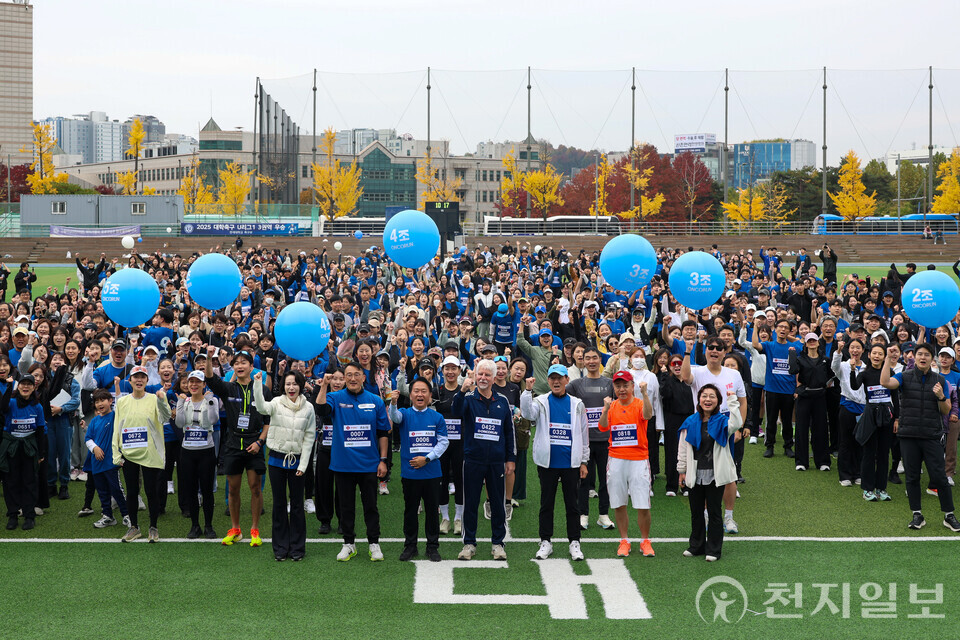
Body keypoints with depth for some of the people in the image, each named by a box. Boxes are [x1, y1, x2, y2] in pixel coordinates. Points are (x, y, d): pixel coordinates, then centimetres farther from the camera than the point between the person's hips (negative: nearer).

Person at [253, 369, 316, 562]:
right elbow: (261, 407, -25)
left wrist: (303, 464, -5)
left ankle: (297, 548, 15)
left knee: (297, 504, 5)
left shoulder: (308, 408, -1)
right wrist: (258, 384, -37)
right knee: (279, 504, 7)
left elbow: (309, 437, 0)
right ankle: (281, 547, 16)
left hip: (297, 460, 0)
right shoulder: (277, 403, -3)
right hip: (277, 459, 0)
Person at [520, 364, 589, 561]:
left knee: (572, 504, 5)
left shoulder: (576, 404, 8)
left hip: (571, 463, 1)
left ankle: (574, 543, 11)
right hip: (547, 462, 0)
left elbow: (584, 434, 11)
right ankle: (546, 542, 12)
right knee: (546, 503, 6)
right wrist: (528, 391, -29)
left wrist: (584, 461, 7)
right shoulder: (541, 402, 4)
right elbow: (527, 413, -17)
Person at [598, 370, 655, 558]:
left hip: (638, 459, -3)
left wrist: (644, 394, -36)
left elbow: (648, 414, -23)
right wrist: (606, 410, -22)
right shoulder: (611, 406, 8)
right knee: (619, 504, 6)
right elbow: (603, 428, -6)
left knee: (643, 505, -5)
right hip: (616, 459, 3)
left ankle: (645, 542, 10)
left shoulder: (640, 404, 0)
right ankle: (624, 541, 17)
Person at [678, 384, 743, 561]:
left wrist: (732, 401, -25)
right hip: (695, 474, 3)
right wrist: (682, 470, 8)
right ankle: (696, 546, 25)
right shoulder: (691, 423, 4)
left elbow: (736, 424, -27)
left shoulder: (722, 421, -3)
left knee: (714, 512, 3)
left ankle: (713, 549, 12)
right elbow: (683, 448, 9)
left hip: (715, 474, -3)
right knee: (696, 512, 13)